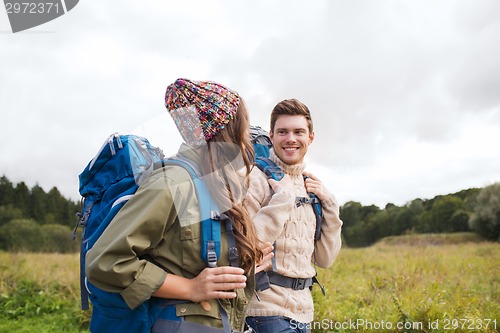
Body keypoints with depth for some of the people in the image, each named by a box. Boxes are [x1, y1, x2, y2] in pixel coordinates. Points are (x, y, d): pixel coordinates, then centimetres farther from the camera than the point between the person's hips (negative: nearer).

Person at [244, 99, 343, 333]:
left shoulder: (310, 186, 9)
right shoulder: (255, 178, -10)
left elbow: (324, 259, 8)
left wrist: (328, 204, -1)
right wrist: (282, 198, -19)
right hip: (266, 308, -6)